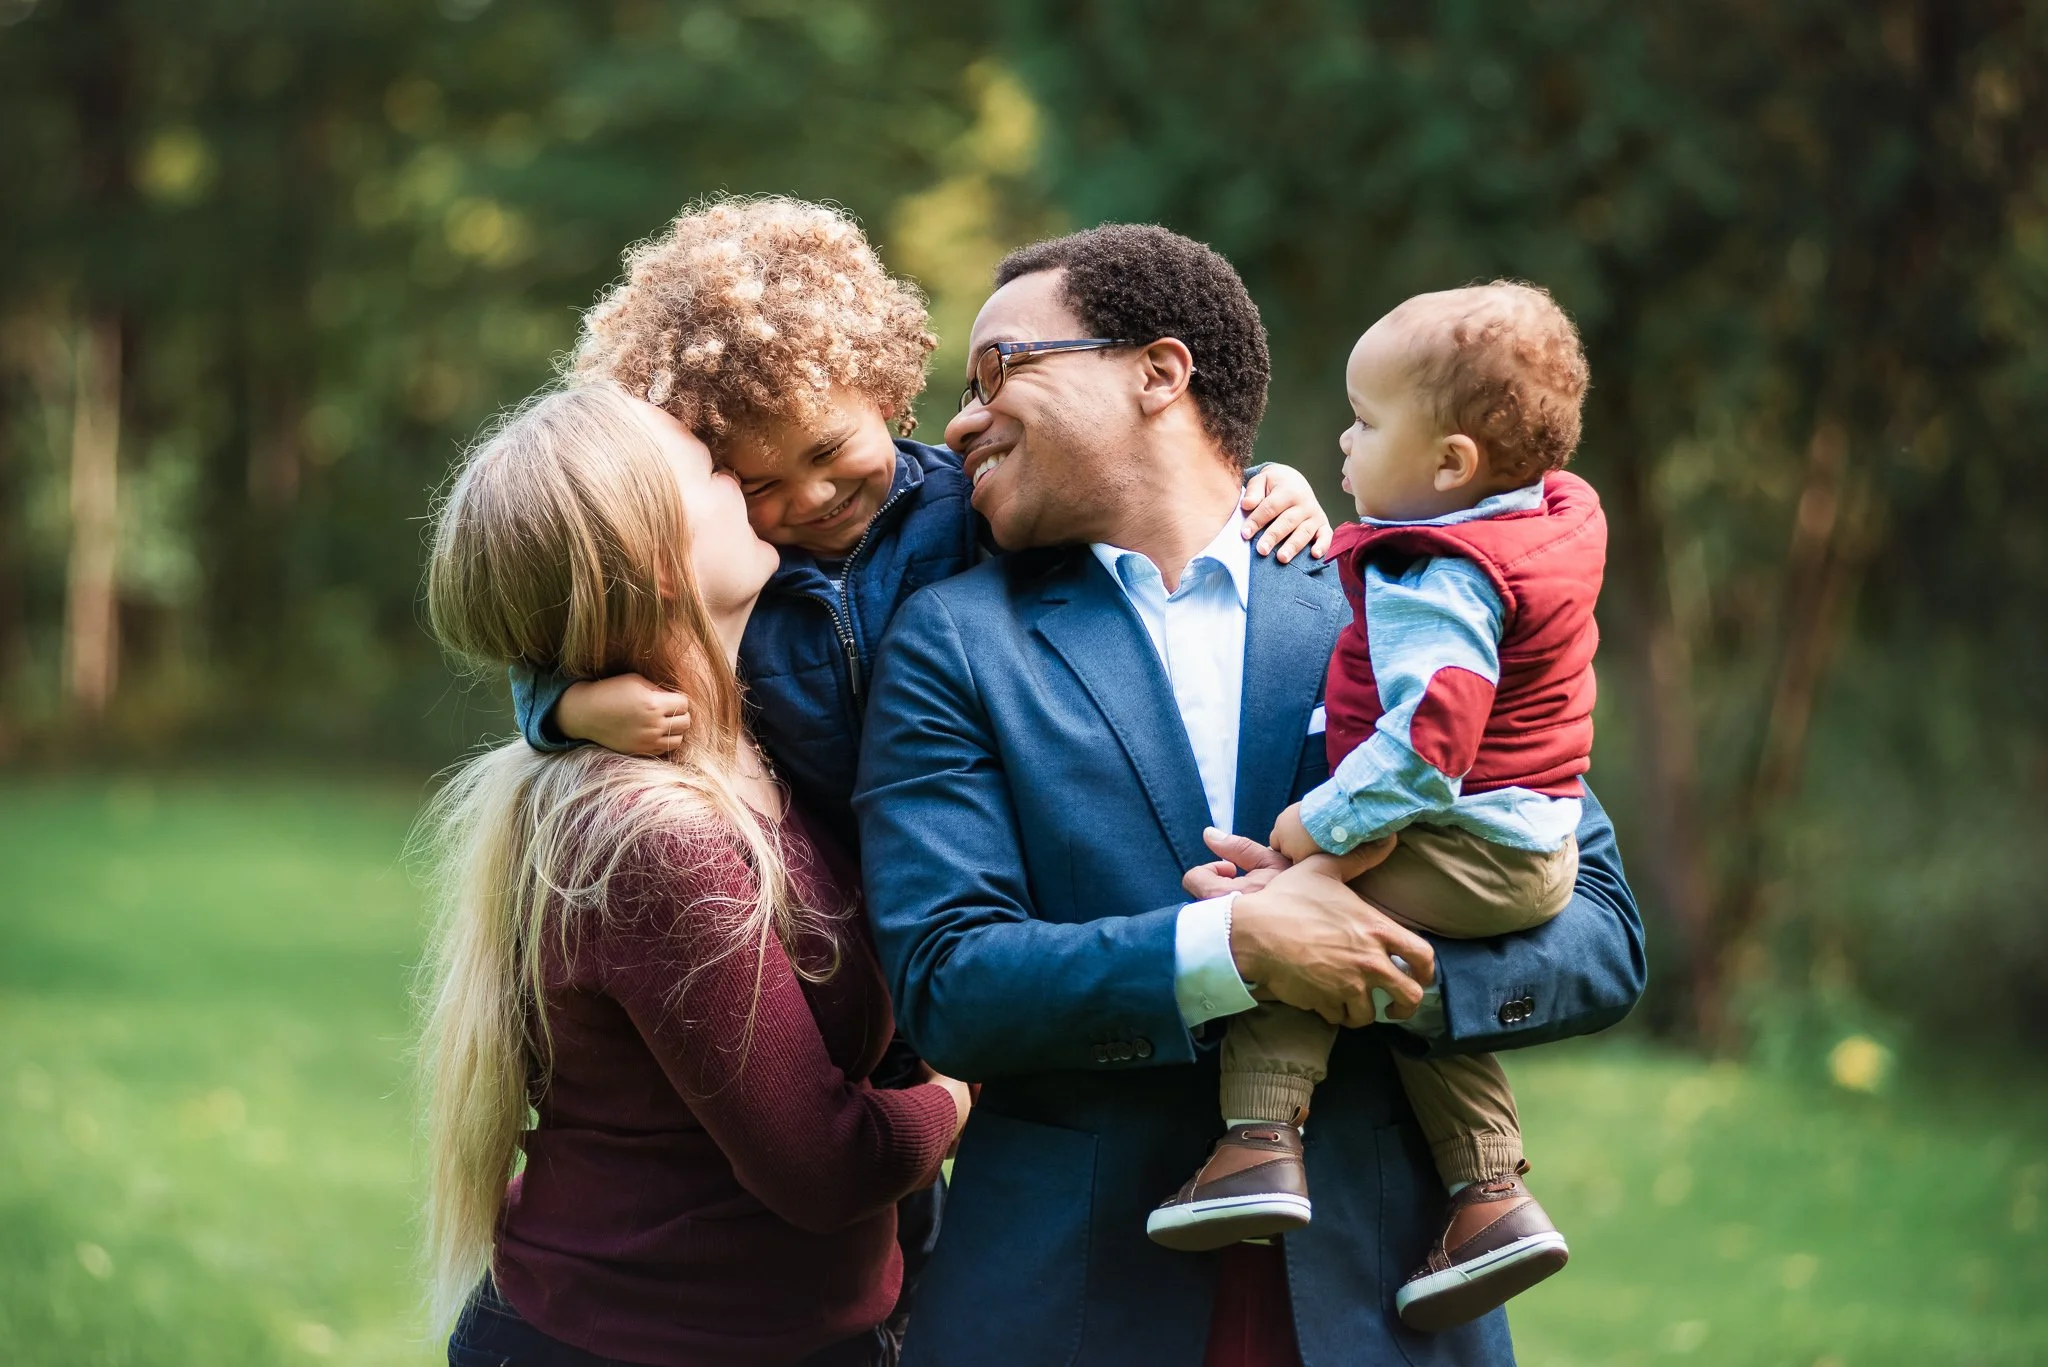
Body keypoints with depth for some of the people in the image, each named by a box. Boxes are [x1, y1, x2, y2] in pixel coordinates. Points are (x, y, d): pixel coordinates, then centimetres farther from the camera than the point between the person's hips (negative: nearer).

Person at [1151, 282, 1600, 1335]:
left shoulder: (1434, 583, -22)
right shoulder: (1557, 513, 8)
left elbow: (1429, 734, -32)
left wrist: (1319, 827, -24)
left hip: (1462, 850, -11)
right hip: (1535, 852, 11)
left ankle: (1261, 1144, -20)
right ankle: (1490, 1194, 27)